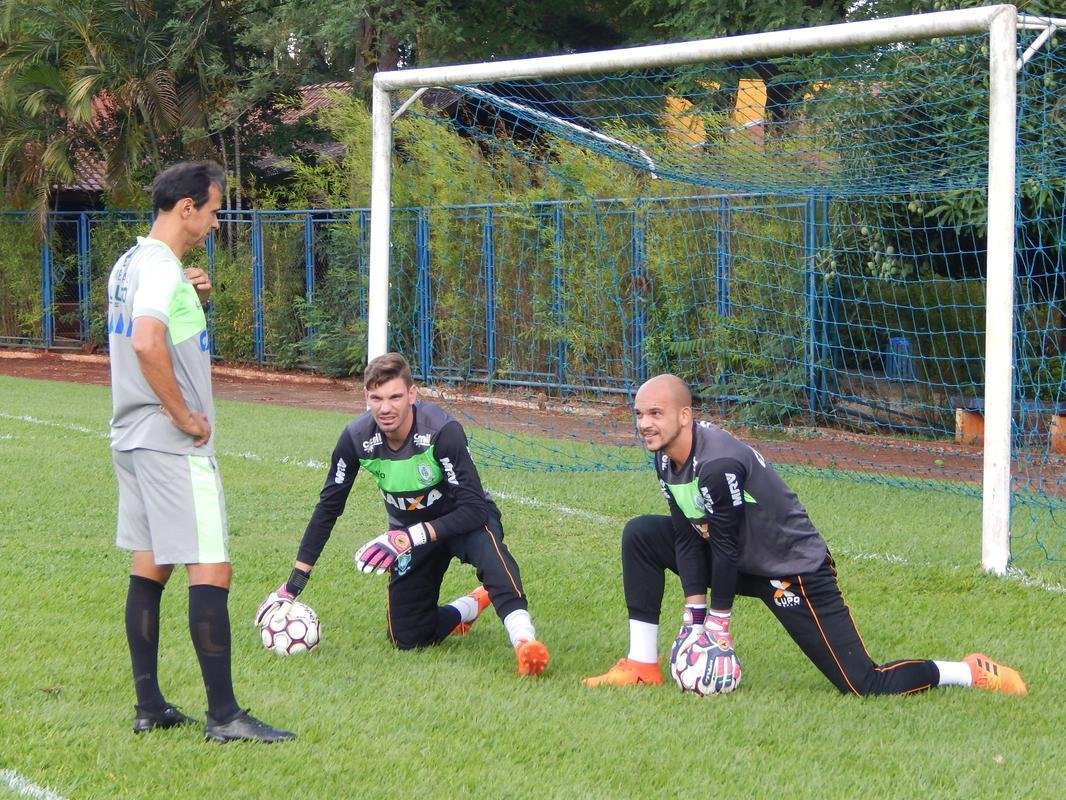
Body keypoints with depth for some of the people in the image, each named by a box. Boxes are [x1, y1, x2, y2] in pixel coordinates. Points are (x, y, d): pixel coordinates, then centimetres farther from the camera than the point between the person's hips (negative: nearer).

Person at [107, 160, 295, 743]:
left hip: (133, 441, 10)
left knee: (149, 567, 12)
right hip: (173, 447, -10)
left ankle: (149, 707, 16)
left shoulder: (129, 264, 13)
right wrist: (185, 416, -22)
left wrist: (192, 298, 9)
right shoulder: (162, 269, -17)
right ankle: (223, 716, -8)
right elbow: (147, 344, -32)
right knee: (210, 572, -8)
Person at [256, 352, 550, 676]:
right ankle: (470, 607, 28)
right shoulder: (356, 438, -19)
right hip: (410, 532, 5)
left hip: (460, 519, -4)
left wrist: (413, 537, -41)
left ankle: (522, 636, -51)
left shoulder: (443, 430, -31)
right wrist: (293, 584, -7)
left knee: (485, 540, -40)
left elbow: (475, 508, -31)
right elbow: (328, 508, -6)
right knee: (405, 640, 0)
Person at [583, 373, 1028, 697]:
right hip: (742, 562, 9)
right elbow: (688, 536, -1)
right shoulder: (666, 459, -4)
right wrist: (693, 611, -7)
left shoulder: (718, 465, -31)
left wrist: (719, 619, -15)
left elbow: (726, 546, -24)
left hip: (795, 570, -9)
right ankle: (643, 666, 6)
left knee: (865, 686, -15)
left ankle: (971, 673, 6)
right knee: (640, 536, 1)